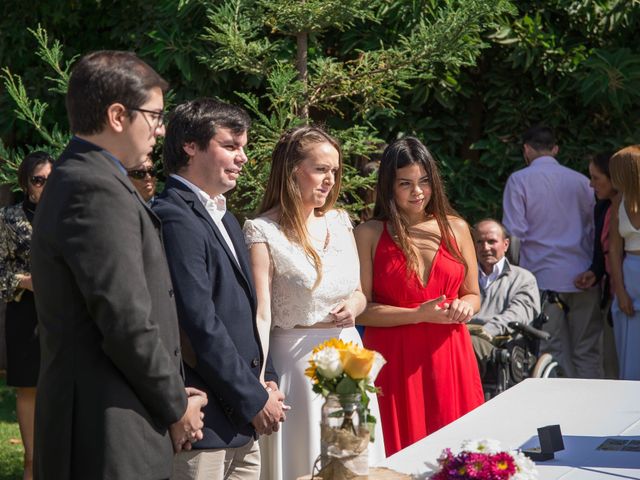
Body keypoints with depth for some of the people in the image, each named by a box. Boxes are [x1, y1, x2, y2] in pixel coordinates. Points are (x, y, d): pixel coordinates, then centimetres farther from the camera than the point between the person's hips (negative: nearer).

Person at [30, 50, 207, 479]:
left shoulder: (74, 180, 15)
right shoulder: (98, 191, -18)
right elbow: (128, 323, -20)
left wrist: (170, 393, 11)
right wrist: (176, 407, -7)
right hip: (111, 441, -10)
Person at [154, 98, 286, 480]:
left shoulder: (224, 217, 17)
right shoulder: (175, 219, -14)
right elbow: (200, 324, -19)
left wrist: (266, 380, 9)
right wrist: (254, 399, -12)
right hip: (203, 421, -9)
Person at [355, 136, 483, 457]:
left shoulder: (455, 228, 9)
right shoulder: (369, 234, -1)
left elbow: (472, 295, 16)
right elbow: (360, 309, -6)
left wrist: (463, 307, -7)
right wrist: (419, 315, -15)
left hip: (449, 357, 3)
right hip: (394, 359, -3)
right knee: (401, 456, 0)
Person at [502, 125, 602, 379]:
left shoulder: (519, 180, -1)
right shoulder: (581, 180, 8)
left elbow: (514, 231, -7)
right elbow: (596, 227, 11)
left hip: (544, 275, -3)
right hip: (584, 277, 3)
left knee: (555, 353, 1)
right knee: (587, 351, 6)